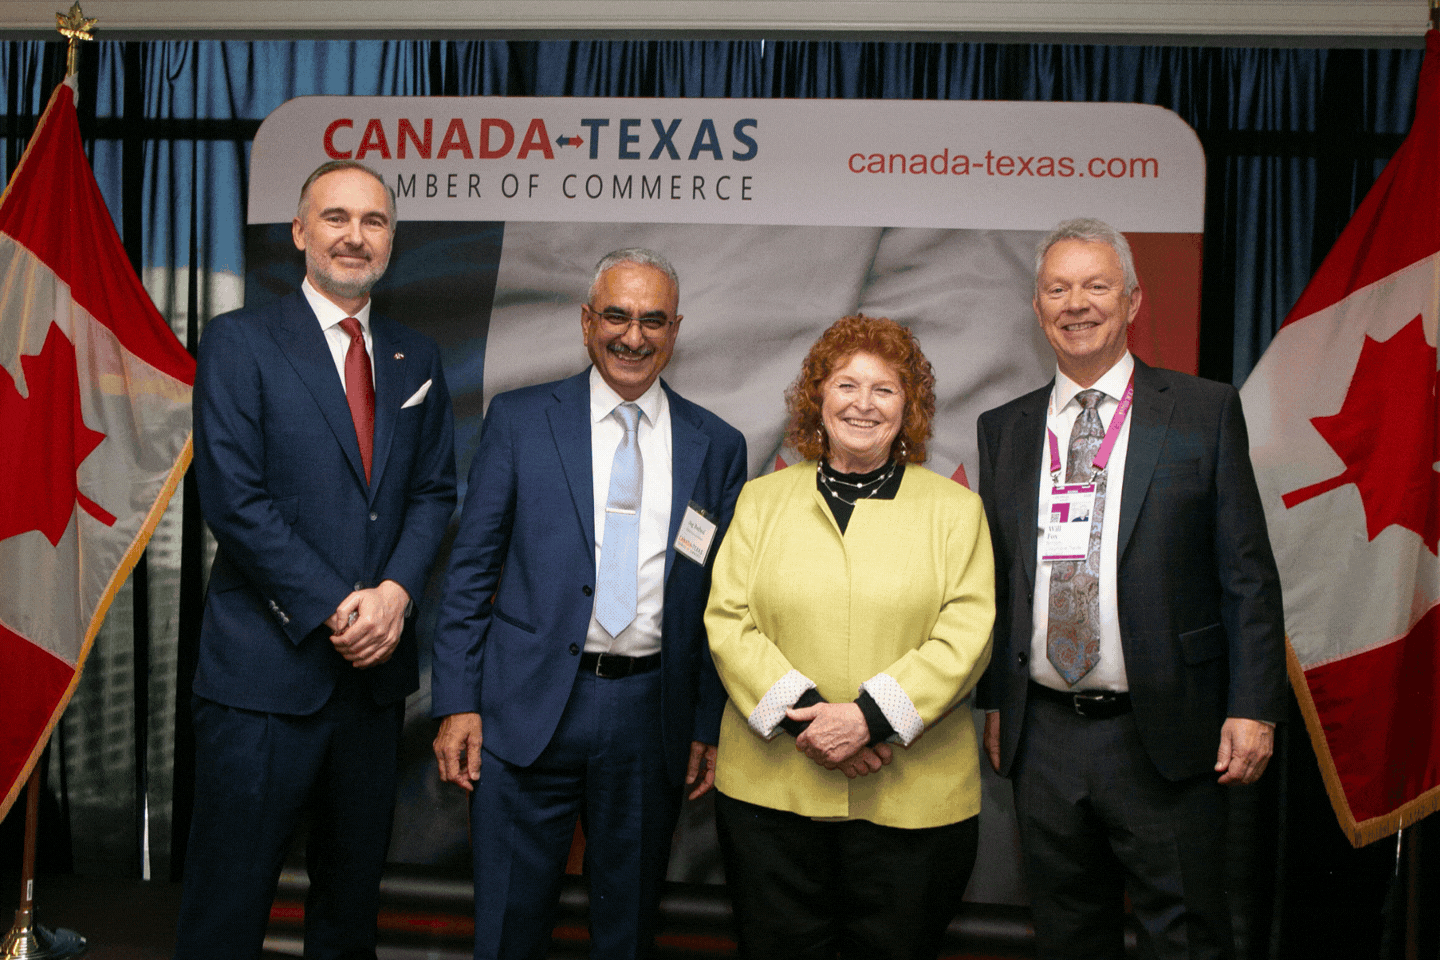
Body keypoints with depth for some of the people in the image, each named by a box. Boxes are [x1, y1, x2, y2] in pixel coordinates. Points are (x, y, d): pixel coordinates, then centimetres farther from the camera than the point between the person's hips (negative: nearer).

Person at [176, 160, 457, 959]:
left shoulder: (415, 359, 11)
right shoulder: (239, 342, -4)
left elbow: (434, 490, 9)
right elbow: (234, 499, -12)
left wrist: (396, 589, -9)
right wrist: (334, 610, -15)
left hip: (375, 661, 5)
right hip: (267, 663, -4)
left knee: (353, 889, 18)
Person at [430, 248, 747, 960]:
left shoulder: (717, 447, 6)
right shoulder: (519, 420, 2)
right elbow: (470, 570, 1)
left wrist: (711, 725, 5)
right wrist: (456, 703, -4)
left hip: (652, 719, 2)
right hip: (529, 709, -1)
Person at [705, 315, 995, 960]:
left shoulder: (955, 509, 6)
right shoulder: (762, 500, 9)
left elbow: (965, 635, -4)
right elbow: (727, 621, 1)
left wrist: (869, 715, -16)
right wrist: (803, 711, -13)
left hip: (912, 802, -1)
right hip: (770, 789, 1)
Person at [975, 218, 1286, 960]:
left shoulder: (1204, 412, -1)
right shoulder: (1004, 429, 9)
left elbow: (1247, 574, -3)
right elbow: (995, 578, 11)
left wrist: (1253, 706, -9)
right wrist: (994, 700, 8)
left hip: (1163, 735, -3)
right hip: (1043, 735, 3)